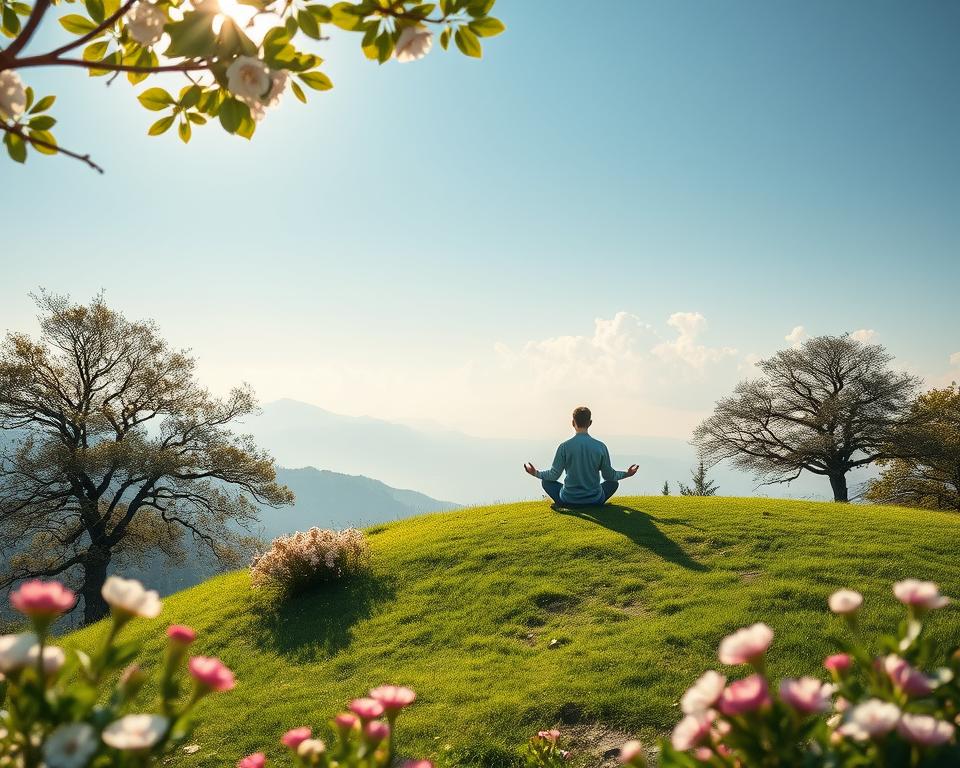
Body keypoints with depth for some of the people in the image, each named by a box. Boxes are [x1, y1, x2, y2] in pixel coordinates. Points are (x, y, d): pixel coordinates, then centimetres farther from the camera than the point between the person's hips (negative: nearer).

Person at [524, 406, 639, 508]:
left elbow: (554, 475, -5)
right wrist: (627, 474, 22)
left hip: (568, 500, -1)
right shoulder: (600, 447, -7)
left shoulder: (564, 447, -11)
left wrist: (536, 473, 14)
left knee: (547, 481, 23)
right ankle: (594, 503, 10)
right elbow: (609, 475, 3)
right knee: (614, 482, 26)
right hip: (595, 501, 1)